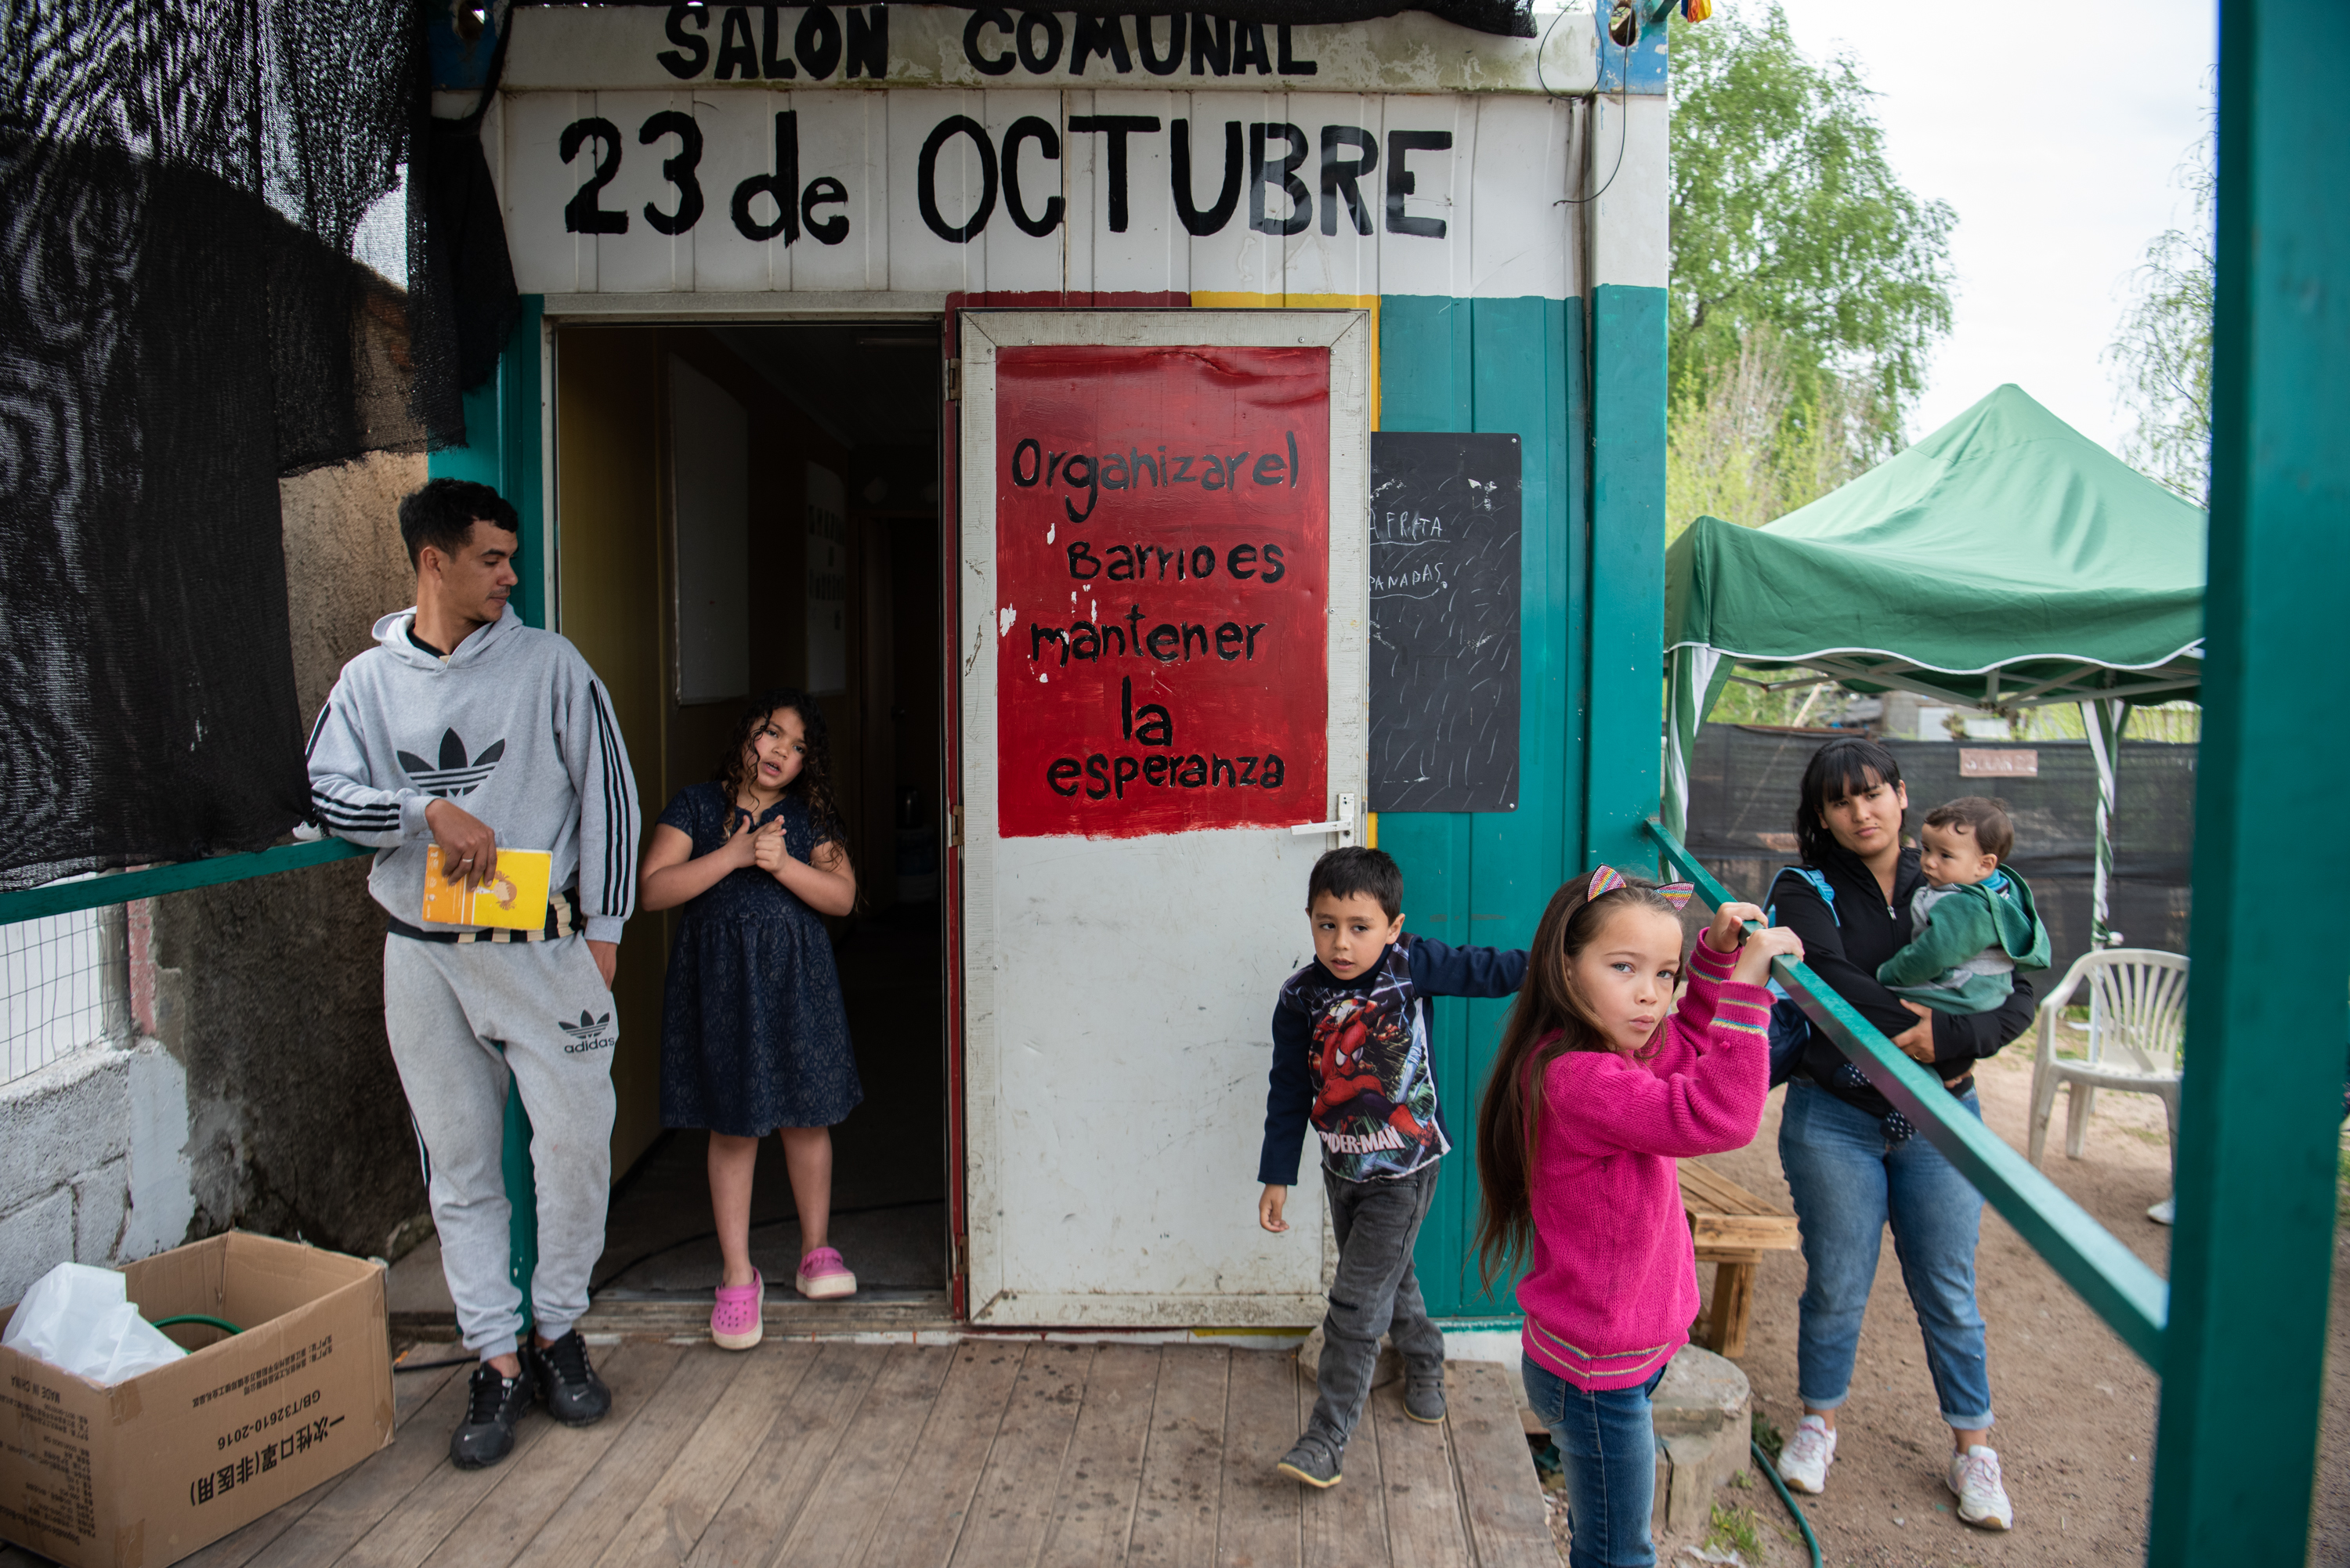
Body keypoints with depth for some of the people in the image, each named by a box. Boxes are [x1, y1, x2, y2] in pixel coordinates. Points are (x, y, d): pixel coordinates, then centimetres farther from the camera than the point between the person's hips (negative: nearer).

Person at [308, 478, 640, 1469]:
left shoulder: (547, 664, 0)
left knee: (575, 1143, -1)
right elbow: (326, 792, -1)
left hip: (539, 949, -1)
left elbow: (607, 791, 1)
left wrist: (603, 924, -1)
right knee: (460, 1166, 7)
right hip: (423, 956, 2)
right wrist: (429, 811, -17)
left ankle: (557, 1330, 20)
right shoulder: (371, 679, 6)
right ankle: (498, 1360, 19)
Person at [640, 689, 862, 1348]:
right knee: (733, 1127, 4)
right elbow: (654, 890, -8)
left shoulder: (809, 817, 7)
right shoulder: (696, 805, 2)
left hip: (796, 978, 2)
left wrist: (782, 864, -15)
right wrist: (733, 855, -15)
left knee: (806, 1117, 6)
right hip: (720, 979, -1)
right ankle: (738, 1276, 15)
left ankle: (817, 1251, 24)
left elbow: (843, 896, -1)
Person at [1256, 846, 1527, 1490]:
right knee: (1388, 1277, 23)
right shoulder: (1302, 997, -10)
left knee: (1356, 1305, -3)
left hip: (1402, 1173, -3)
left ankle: (1328, 1436, 10)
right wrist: (1278, 1176, 2)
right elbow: (1289, 1091, -2)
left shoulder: (1412, 965, -16)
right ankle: (1424, 1362, 51)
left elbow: (1486, 970, -5)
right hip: (1342, 1170, 4)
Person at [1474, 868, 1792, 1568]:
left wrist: (1717, 958, 4)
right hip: (1595, 1377, -10)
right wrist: (1745, 987, -38)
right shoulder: (1576, 1079, -30)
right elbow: (1715, 1116, -38)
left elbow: (1687, 1045, 20)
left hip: (1615, 1359, 10)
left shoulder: (1612, 1056, 2)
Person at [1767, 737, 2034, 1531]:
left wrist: (1949, 1041, -20)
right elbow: (1830, 980, -19)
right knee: (1836, 1285, 8)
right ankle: (1819, 1421, 29)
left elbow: (2018, 996, -4)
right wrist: (1924, 1025, -24)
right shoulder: (1807, 893, -2)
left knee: (1947, 1292, 10)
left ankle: (1972, 1445, 28)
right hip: (1834, 1117, -1)